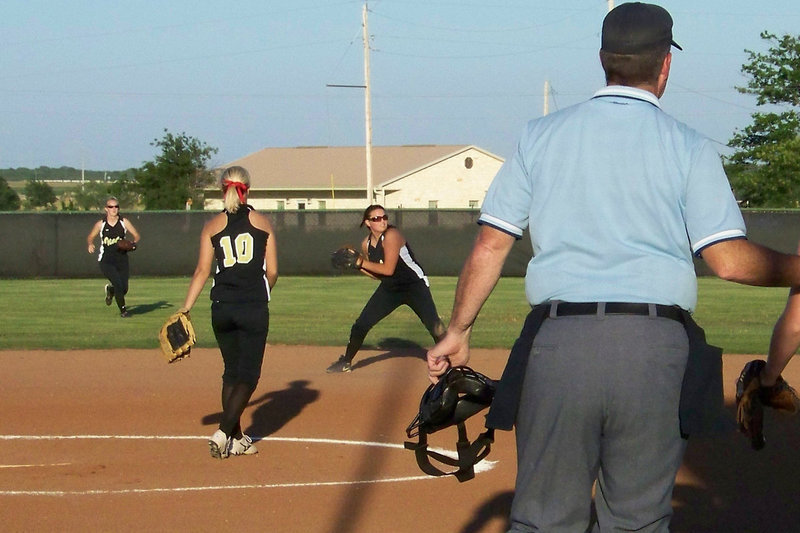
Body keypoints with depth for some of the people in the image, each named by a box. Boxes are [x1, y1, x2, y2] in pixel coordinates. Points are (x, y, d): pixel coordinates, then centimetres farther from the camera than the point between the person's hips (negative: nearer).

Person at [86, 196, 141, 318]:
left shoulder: (124, 222, 3)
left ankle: (110, 290, 35)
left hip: (122, 259, 2)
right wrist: (90, 245, -8)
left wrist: (132, 243, -12)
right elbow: (90, 237, 15)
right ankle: (123, 310, 3)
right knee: (118, 284, -19)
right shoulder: (100, 224, 2)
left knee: (124, 289, -3)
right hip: (106, 261, -2)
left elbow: (137, 236, 9)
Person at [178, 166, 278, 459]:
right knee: (248, 375, 4)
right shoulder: (263, 222, 2)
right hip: (254, 308, -2)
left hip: (222, 308, 2)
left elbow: (202, 270, -4)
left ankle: (236, 439, 17)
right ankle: (223, 433, -12)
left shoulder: (212, 226, 3)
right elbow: (272, 272, 1)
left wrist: (185, 308, -2)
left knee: (232, 372, 15)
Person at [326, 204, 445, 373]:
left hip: (415, 286, -6)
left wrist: (362, 263, -18)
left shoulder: (391, 235, -20)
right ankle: (346, 362, 21)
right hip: (389, 289, 6)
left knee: (434, 326, -19)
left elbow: (388, 269, -26)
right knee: (360, 325, 4)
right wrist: (358, 266, -5)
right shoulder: (366, 244, 1)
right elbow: (378, 275, 10)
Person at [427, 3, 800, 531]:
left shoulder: (539, 136, 9)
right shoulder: (689, 146, 3)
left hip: (556, 348, 2)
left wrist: (458, 332, 16)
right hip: (656, 351, -1)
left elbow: (489, 247, 7)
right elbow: (730, 260, -5)